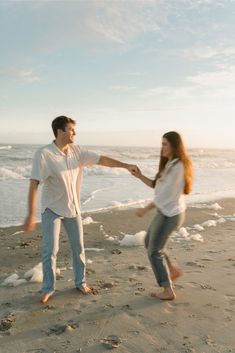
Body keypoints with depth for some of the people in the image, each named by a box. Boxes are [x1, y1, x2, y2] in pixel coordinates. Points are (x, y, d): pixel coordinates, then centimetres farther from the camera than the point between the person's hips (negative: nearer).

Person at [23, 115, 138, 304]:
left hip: (73, 208, 5)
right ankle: (48, 288, 18)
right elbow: (34, 185, -24)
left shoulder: (77, 151, -5)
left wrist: (126, 165, -7)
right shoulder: (43, 154, -21)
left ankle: (80, 282, 30)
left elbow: (102, 160, -1)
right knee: (50, 250, -2)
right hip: (52, 209, -4)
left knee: (78, 247, 12)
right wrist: (31, 214, -28)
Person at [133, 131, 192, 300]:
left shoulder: (177, 166, -20)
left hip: (170, 214, -10)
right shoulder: (170, 164, 11)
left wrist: (145, 209, -15)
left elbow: (165, 194, -22)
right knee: (149, 242, 22)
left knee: (155, 251, 1)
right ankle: (173, 269, 31)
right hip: (166, 212, 10)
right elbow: (157, 186, 11)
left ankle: (168, 291, 13)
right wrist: (140, 176, -2)